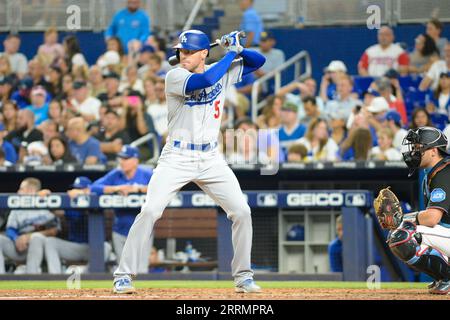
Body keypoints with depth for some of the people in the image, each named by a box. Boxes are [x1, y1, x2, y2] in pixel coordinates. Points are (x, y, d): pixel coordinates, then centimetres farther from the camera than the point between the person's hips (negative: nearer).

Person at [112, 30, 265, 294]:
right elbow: (203, 81, -28)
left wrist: (239, 49, -7)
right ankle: (124, 275, -7)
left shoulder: (223, 72, 5)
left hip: (211, 160, 4)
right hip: (177, 158, -4)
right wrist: (230, 53, -18)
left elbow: (258, 62, 13)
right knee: (150, 211, -16)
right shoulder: (175, 76, -10)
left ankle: (243, 275, 10)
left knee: (242, 211, -4)